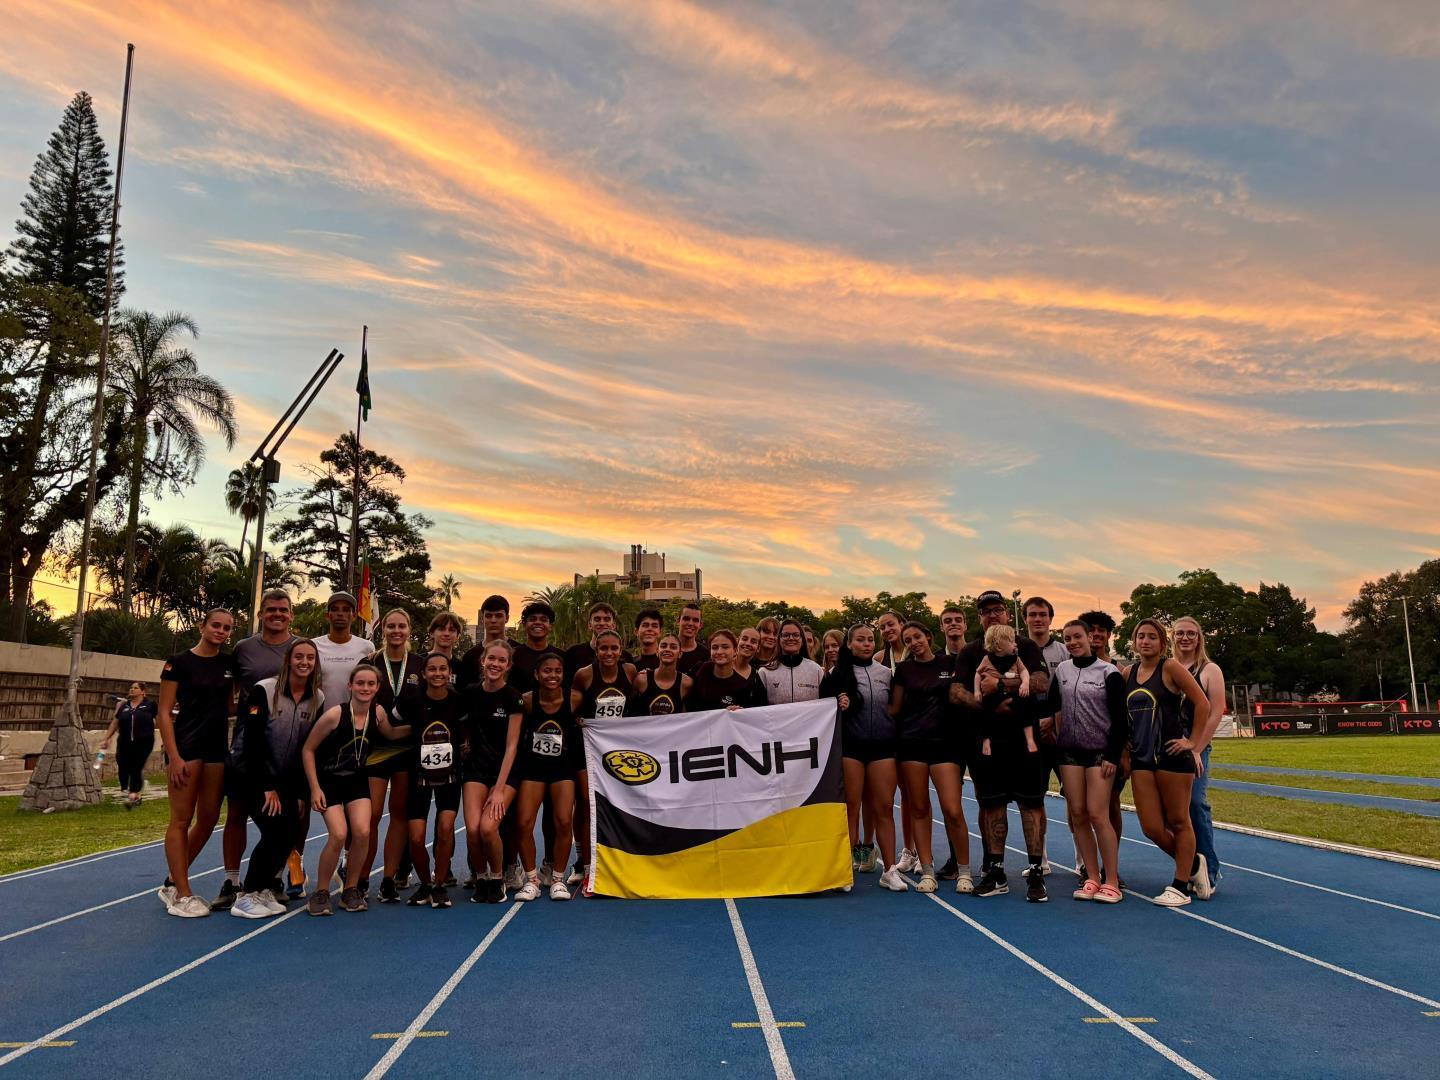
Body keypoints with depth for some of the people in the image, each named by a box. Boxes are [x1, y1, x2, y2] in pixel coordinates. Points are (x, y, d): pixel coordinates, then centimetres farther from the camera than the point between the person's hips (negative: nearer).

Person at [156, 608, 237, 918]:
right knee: (181, 820, -2)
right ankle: (182, 895, 4)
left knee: (208, 819, 9)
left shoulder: (230, 663, 10)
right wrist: (174, 757, -14)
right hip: (187, 746, -6)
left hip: (217, 747, 6)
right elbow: (164, 713, -7)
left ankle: (172, 883, 24)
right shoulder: (179, 662, -5)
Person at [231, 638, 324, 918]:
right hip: (257, 778, -5)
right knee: (275, 831, -16)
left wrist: (301, 793, 0)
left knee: (289, 836, -4)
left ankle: (264, 888, 16)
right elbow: (252, 741, -15)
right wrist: (266, 787, -15)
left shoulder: (318, 698, 0)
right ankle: (246, 896, -2)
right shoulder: (264, 690, -13)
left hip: (289, 781, 5)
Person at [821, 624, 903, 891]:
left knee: (884, 808, 0)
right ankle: (847, 866, 9)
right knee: (851, 806, 0)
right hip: (850, 745, -2)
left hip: (882, 746, 2)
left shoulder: (885, 673, 12)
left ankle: (890, 870, 5)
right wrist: (839, 707, -15)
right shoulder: (837, 674, 3)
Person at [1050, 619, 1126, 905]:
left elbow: (1120, 718, -4)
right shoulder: (1061, 670, 8)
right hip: (1069, 752, 4)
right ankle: (1091, 878, 8)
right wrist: (1051, 735, 6)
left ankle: (1111, 881, -3)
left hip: (1100, 752, -4)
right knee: (1077, 815, 0)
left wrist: (1113, 756, -9)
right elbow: (1051, 707, 16)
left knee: (1097, 815, -11)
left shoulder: (1108, 672, -3)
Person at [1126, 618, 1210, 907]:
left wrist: (1192, 743, -8)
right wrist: (1126, 750, 10)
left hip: (1172, 754, -5)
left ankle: (1180, 887, 17)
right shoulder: (1129, 674, 10)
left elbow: (1203, 704, -8)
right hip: (1141, 757, 5)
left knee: (1178, 822, 5)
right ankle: (1192, 863, 29)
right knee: (1151, 828, 3)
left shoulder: (1170, 667, -6)